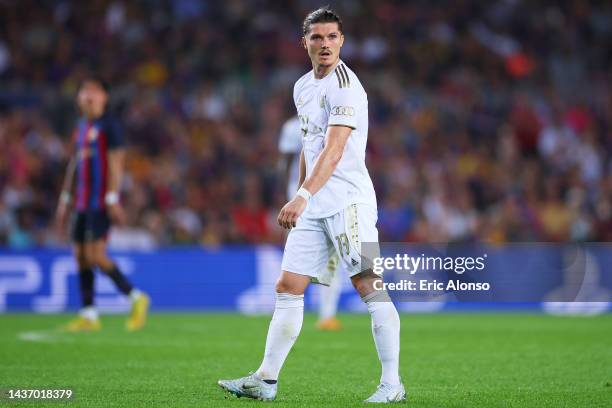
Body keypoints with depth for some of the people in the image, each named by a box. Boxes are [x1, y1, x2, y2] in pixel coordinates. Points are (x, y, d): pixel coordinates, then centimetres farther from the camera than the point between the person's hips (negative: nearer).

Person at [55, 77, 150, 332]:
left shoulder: (109, 126, -7)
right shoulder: (80, 127, 17)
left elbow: (116, 164, -12)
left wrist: (112, 198, -18)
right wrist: (65, 199, 21)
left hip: (101, 202, -8)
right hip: (82, 203, 8)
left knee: (95, 255, -14)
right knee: (81, 256, 5)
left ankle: (136, 298, 0)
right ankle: (88, 316, 9)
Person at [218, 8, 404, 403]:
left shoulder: (346, 87, -12)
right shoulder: (303, 87, 15)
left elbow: (333, 152, -22)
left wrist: (302, 197, -31)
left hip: (348, 200, -8)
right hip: (311, 205, 8)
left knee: (369, 286, -12)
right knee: (288, 287, 5)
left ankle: (392, 384, -9)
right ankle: (266, 380, 8)